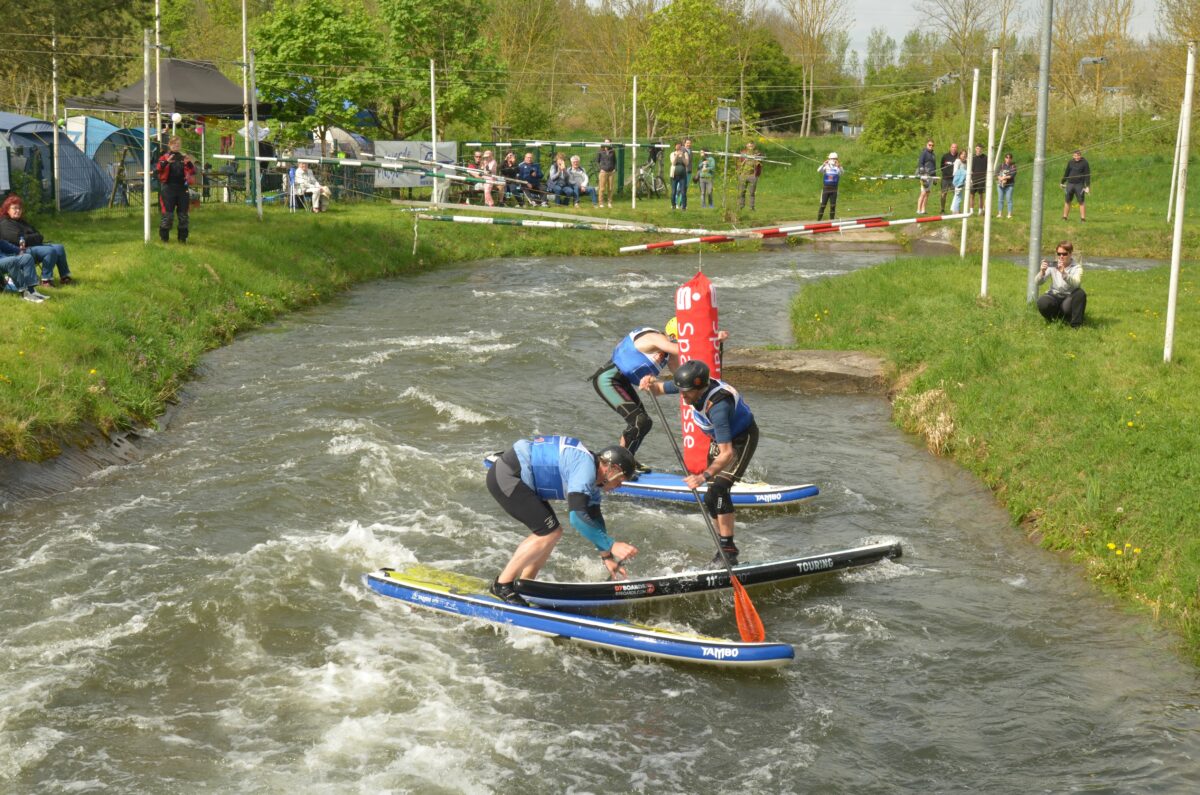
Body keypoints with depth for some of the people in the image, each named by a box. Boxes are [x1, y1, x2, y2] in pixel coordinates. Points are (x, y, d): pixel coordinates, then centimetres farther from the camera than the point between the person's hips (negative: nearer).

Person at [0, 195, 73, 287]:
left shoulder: (22, 222, 23)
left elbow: (38, 236, 17)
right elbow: (20, 239, -19)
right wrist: (36, 238, -7)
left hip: (35, 245, 10)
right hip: (22, 251, -10)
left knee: (60, 248, -2)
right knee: (50, 251, -29)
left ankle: (65, 276, 1)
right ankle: (46, 280, -24)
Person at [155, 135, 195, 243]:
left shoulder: (183, 157, 10)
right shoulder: (165, 157, 0)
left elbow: (193, 172, 4)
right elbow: (157, 171, -14)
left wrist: (189, 163, -15)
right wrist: (166, 162, -29)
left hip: (182, 189, 3)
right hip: (168, 189, -3)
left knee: (183, 214, 6)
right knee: (168, 215, -5)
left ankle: (182, 237, 16)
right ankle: (163, 237, 8)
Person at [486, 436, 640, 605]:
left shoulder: (591, 476, 12)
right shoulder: (585, 468, -20)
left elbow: (594, 519, 21)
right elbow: (577, 517, -28)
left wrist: (607, 556, 21)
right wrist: (611, 545, -24)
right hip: (506, 477, -10)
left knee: (552, 532, 10)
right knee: (549, 533, -11)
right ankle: (502, 585, -5)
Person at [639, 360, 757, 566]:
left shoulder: (717, 406, -40)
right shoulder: (693, 385, -17)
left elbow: (727, 453, -44)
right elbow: (659, 389, 1)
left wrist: (705, 476, -54)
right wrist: (651, 384, -23)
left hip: (742, 438, -9)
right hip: (720, 439, 9)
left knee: (718, 490, -24)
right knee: (710, 499, 6)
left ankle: (729, 551, -21)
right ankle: (724, 549, 16)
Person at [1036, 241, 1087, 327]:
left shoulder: (1076, 267, -6)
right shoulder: (1052, 265, 0)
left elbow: (1076, 283, -29)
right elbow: (1038, 282, -11)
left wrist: (1063, 273, -45)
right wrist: (1042, 272, -33)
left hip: (1070, 298, -1)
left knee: (1080, 293, -34)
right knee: (1042, 302, -33)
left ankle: (1076, 324, -17)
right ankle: (1051, 319, 2)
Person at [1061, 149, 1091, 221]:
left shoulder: (1084, 163, -4)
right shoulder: (1070, 162, 8)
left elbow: (1087, 175, -5)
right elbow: (1066, 172, 18)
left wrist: (1087, 186, -11)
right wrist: (1062, 182, 22)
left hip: (1079, 185, -4)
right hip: (1070, 184, 4)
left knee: (1081, 202, -3)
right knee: (1067, 201, 7)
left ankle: (1083, 218, -1)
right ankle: (1064, 217, 14)